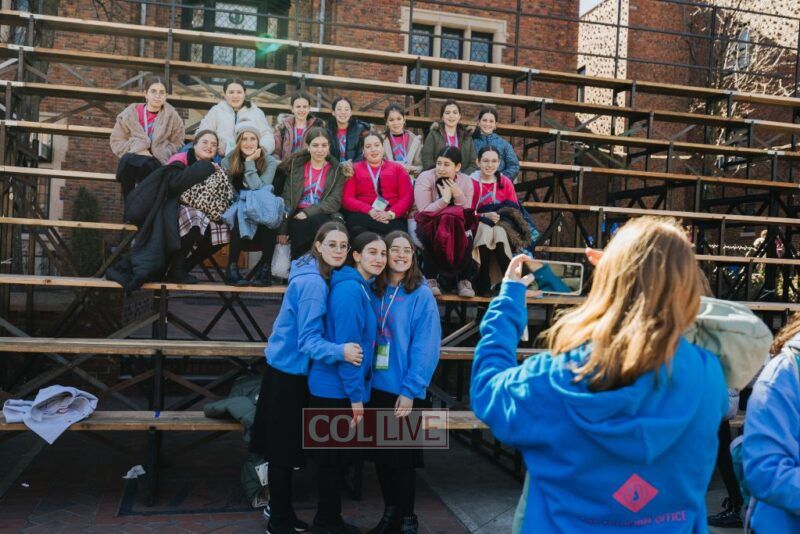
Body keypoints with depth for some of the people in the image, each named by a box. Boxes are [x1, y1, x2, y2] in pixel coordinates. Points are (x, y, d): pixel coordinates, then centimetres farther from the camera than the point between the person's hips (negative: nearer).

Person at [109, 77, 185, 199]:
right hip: (131, 161, 1)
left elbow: (177, 144, 7)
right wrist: (137, 150, -8)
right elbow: (116, 141, 9)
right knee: (127, 160, -34)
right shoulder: (131, 113, 8)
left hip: (157, 163, -1)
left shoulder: (172, 116, 8)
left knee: (144, 163, -36)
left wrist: (156, 154, -9)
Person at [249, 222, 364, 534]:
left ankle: (279, 509, 34)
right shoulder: (313, 282, -23)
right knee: (284, 449, 3)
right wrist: (340, 352, -44)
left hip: (292, 369, 9)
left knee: (285, 446, 19)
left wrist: (342, 350, 2)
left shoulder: (316, 276, 6)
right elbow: (308, 338, -27)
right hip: (289, 371, -9)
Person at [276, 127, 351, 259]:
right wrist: (282, 229, -4)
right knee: (300, 226, -35)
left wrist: (308, 212, -16)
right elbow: (286, 199, 5)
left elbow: (335, 201, -3)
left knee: (317, 221, -36)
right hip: (298, 216, 1)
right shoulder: (296, 166, 12)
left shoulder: (337, 170, 9)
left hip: (322, 216, 0)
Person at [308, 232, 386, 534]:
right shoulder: (349, 289, -18)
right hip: (336, 389, -9)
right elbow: (345, 344, -22)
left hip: (343, 389, 9)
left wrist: (357, 390, 13)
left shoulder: (363, 289, 11)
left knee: (340, 458, 18)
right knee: (334, 458, 5)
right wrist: (356, 394, -20)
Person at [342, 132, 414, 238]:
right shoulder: (354, 169, 17)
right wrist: (370, 211, -14)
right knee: (359, 231, -36)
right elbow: (347, 199, 5)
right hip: (362, 216, 1)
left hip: (392, 219, 0)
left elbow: (407, 197, 7)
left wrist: (391, 214, -13)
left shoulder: (397, 168, 20)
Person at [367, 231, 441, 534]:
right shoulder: (374, 291, 5)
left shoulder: (421, 296, -9)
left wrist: (410, 389, -16)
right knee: (380, 454, 14)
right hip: (376, 386, 5)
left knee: (402, 456, 6)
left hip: (404, 390, -4)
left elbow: (426, 348, -12)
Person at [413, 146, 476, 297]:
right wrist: (445, 199, -28)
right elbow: (424, 211, -19)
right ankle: (430, 279, -26)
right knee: (429, 233, -35)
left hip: (456, 227, 2)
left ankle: (464, 280, -19)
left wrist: (458, 196, -23)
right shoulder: (425, 178, -11)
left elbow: (467, 215, -8)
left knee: (466, 235, -28)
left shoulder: (466, 181, -2)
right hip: (429, 225, -2)